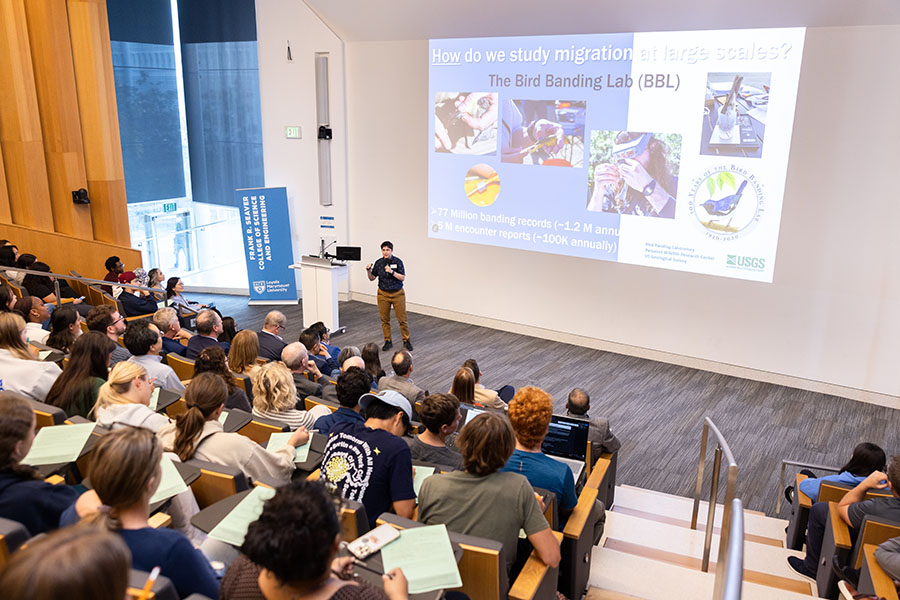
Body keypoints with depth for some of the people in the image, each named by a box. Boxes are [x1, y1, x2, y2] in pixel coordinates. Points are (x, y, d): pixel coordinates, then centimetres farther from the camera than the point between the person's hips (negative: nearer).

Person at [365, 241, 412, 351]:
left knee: (402, 319, 1)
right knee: (385, 320, 8)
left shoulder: (398, 262, -9)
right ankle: (388, 341, 21)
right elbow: (372, 278, 8)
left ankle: (406, 341, 15)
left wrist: (392, 272, -26)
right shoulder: (378, 263, 0)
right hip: (383, 294, 3)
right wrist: (368, 271, -12)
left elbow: (403, 278, -13)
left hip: (397, 293, -3)